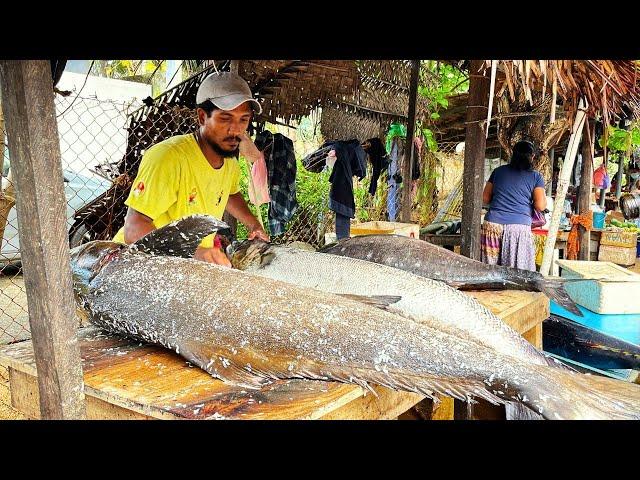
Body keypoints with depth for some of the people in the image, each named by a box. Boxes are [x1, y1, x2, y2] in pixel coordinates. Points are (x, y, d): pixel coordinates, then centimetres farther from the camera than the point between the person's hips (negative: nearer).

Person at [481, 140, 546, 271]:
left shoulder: (498, 171, 12)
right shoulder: (535, 177, 4)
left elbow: (485, 199, 13)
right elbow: (540, 206, -2)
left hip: (492, 224, 3)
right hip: (520, 226, -2)